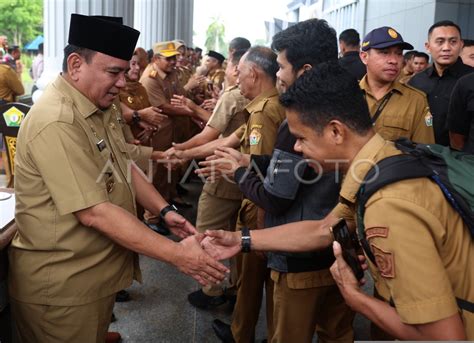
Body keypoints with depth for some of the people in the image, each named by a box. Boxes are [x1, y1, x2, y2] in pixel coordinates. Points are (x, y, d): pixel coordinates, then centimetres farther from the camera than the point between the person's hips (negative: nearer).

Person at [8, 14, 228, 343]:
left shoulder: (103, 106, 5)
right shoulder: (56, 122, -26)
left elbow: (124, 166, 12)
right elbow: (94, 213, -29)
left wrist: (165, 210, -3)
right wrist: (177, 254, -28)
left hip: (100, 268, 9)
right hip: (61, 282, -8)